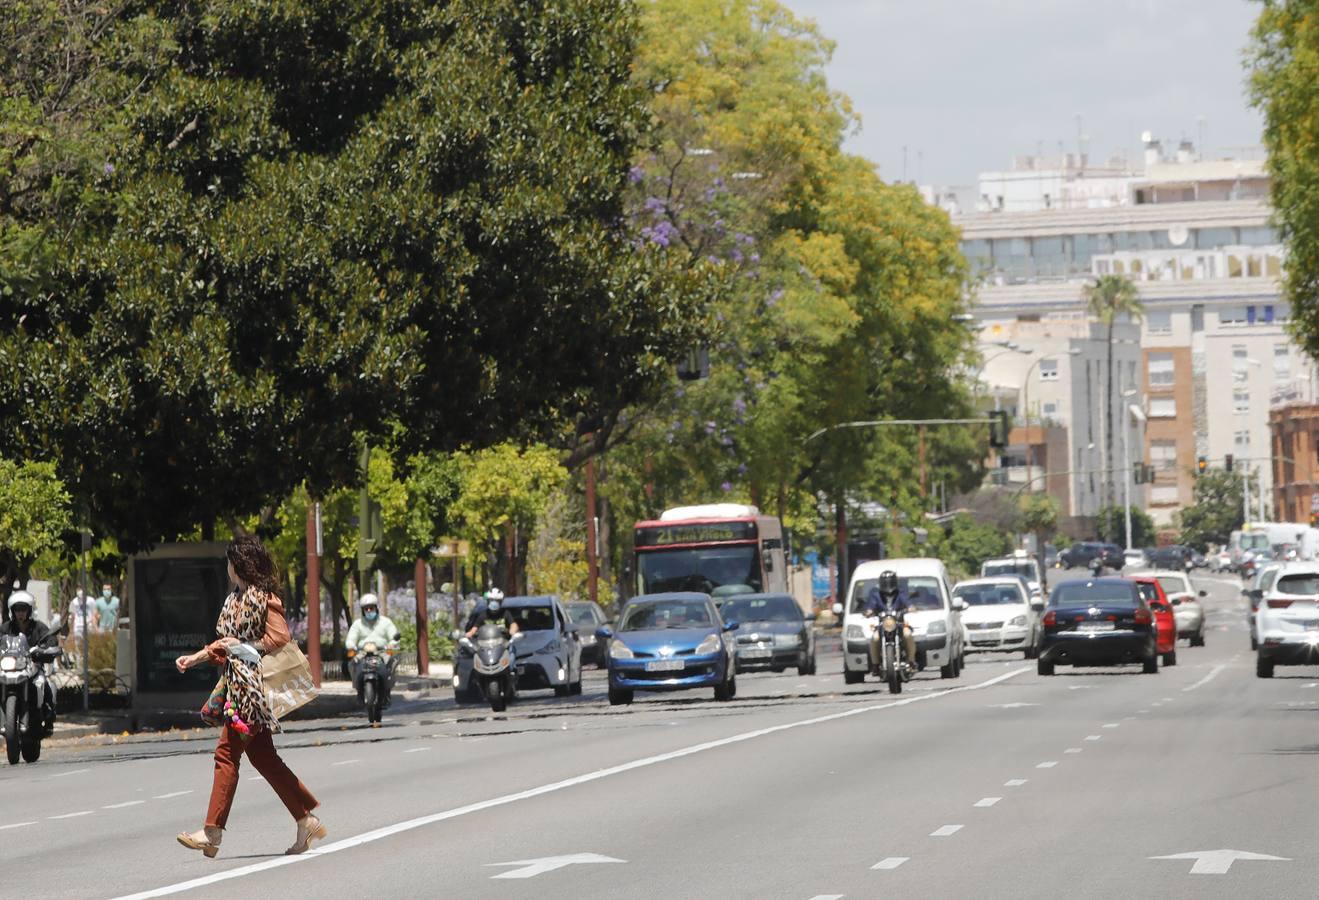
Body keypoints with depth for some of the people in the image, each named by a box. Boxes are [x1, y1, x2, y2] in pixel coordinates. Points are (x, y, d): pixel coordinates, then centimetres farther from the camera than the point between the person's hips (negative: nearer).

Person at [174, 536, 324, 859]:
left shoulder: (263, 598, -12)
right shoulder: (236, 598, 18)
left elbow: (280, 638, -20)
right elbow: (226, 643, 25)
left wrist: (242, 647, -16)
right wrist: (195, 658, 20)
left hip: (253, 684, -10)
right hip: (237, 684, 10)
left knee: (227, 752, -10)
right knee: (262, 756, 10)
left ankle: (213, 833, -9)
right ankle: (306, 820, 14)